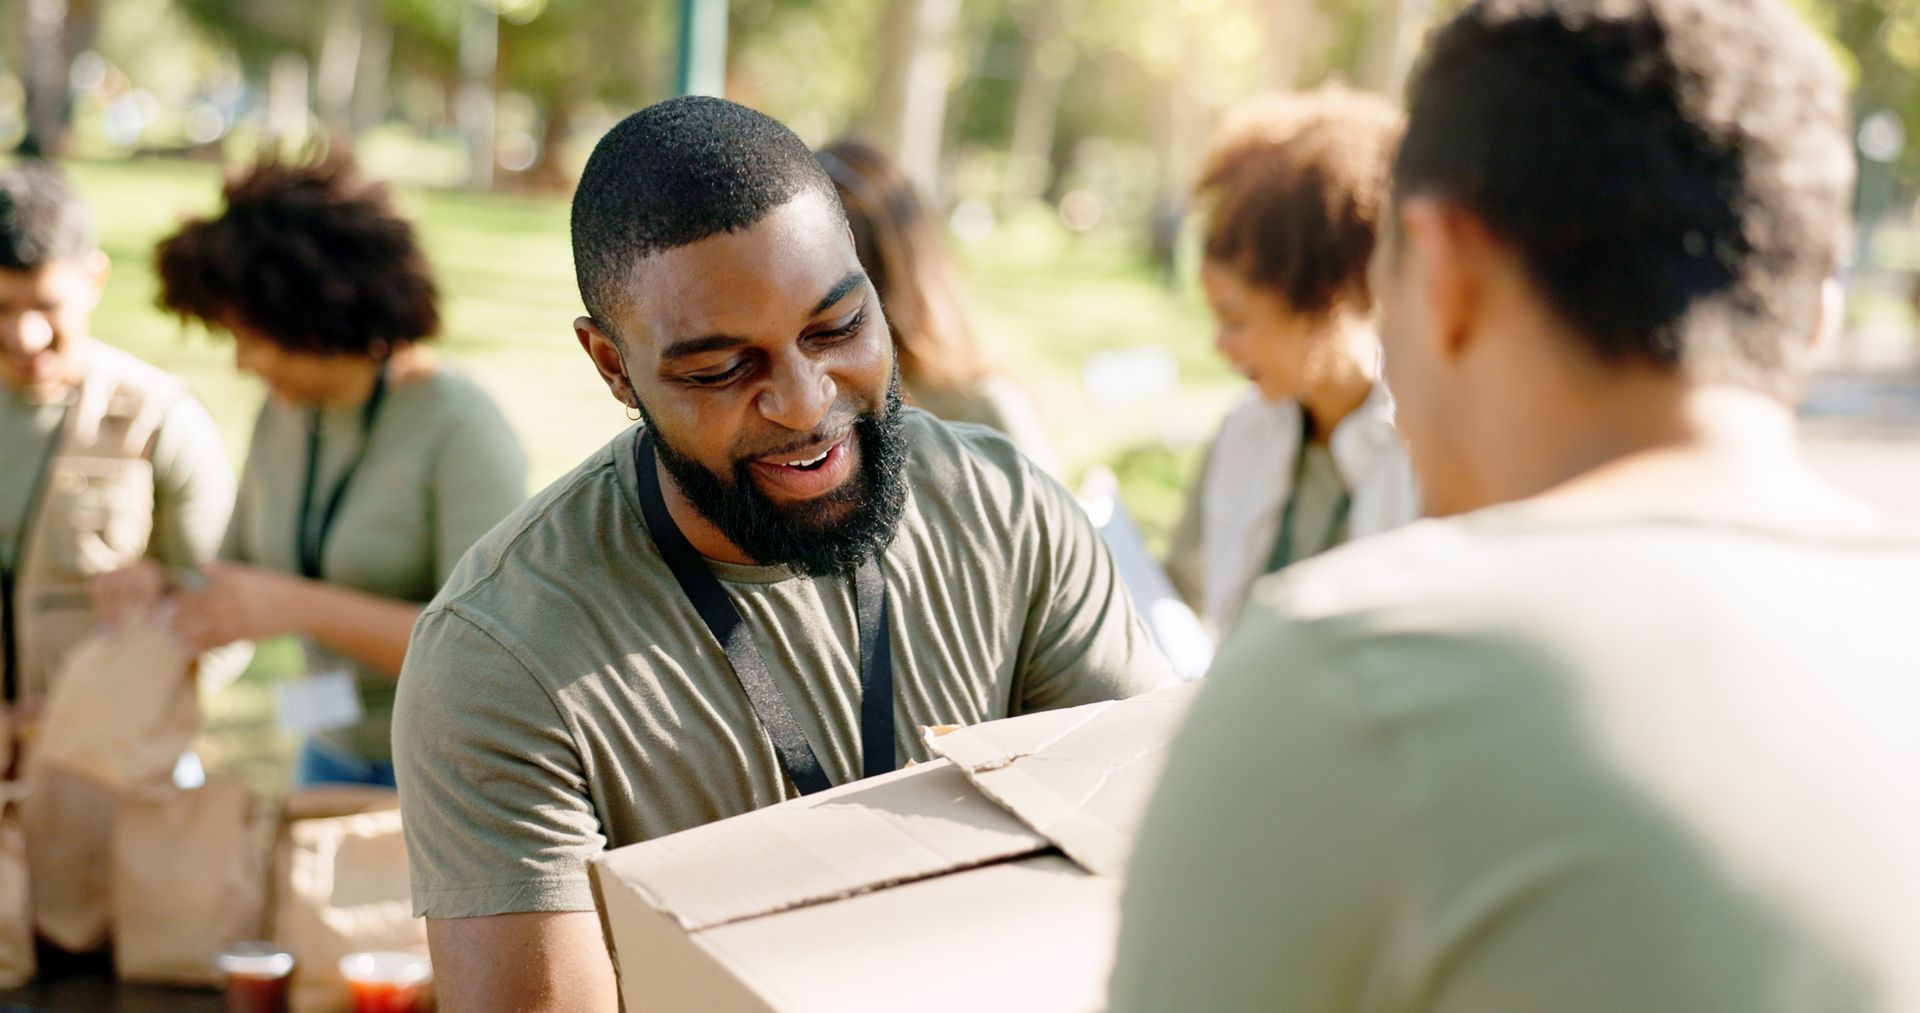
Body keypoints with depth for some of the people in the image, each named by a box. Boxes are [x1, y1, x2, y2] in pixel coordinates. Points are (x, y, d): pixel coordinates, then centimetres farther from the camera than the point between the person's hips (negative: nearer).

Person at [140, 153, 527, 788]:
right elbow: (239, 573, 18)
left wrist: (300, 605, -26)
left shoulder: (460, 429, -16)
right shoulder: (283, 415, 5)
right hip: (333, 757, 6)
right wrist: (164, 597, -4)